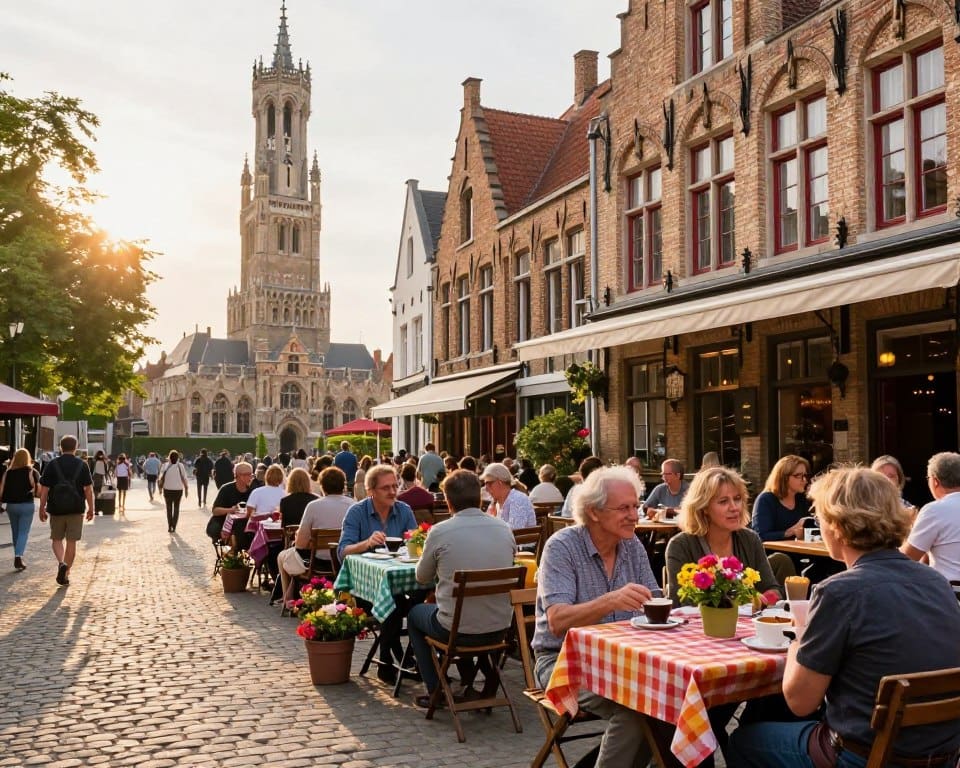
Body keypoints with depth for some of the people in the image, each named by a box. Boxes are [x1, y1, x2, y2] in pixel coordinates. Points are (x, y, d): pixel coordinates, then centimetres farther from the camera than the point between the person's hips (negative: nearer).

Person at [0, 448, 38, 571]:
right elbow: (38, 490, -9)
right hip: (26, 505, -3)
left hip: (11, 505, 3)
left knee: (15, 532, 17)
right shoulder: (31, 472, -6)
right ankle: (18, 556, -17)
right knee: (23, 532, 0)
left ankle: (18, 556, 26)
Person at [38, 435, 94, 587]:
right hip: (76, 510, 0)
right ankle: (66, 575, 10)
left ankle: (61, 563, -9)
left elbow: (44, 490, -3)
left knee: (57, 539, 15)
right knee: (71, 542, 6)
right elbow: (88, 489, -2)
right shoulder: (82, 465, 0)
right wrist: (91, 509, 6)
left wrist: (42, 509, 5)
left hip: (57, 509, 0)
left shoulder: (52, 465, -2)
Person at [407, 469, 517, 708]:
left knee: (415, 613, 28)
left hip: (457, 630, -4)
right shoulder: (505, 529, -3)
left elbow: (422, 578, 2)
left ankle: (435, 692, 27)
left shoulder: (440, 532, -14)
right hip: (499, 630, 4)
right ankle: (470, 686, 37)